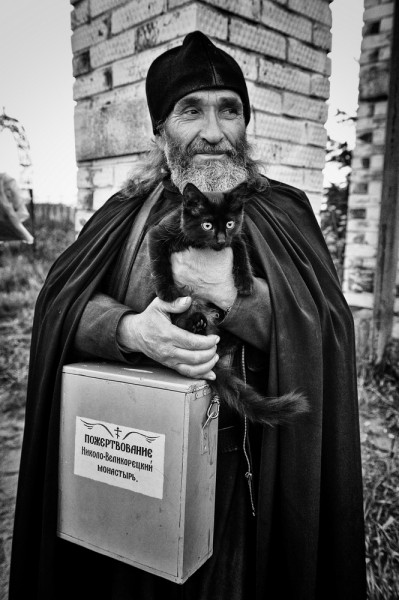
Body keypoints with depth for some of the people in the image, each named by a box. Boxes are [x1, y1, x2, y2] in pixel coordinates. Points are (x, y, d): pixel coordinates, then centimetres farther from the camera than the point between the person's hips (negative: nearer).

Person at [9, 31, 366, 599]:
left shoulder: (282, 212, -2)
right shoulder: (128, 211, 3)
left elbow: (328, 333, -11)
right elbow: (57, 303, -5)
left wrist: (229, 293, -24)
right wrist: (129, 329, -24)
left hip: (242, 468, -1)